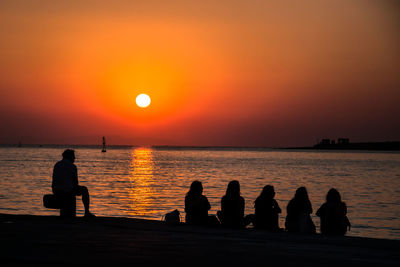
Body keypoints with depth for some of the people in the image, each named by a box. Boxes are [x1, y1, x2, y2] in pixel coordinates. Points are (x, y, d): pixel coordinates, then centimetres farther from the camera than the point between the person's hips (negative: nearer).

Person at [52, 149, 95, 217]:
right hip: (68, 191, -6)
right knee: (84, 190, 20)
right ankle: (87, 212, 22)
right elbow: (75, 182, -1)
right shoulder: (72, 166, -6)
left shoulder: (56, 165, 13)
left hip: (56, 191, 6)